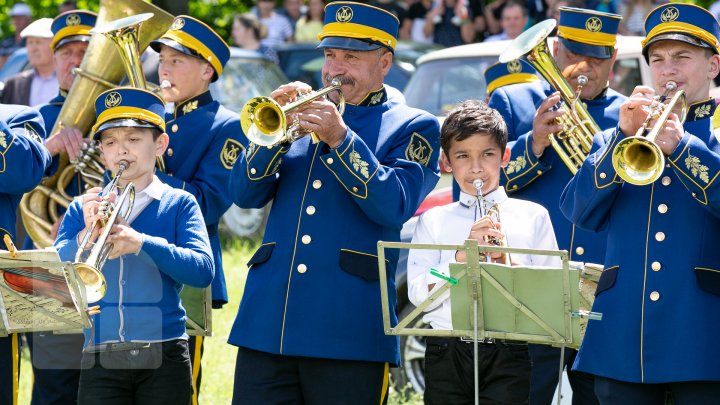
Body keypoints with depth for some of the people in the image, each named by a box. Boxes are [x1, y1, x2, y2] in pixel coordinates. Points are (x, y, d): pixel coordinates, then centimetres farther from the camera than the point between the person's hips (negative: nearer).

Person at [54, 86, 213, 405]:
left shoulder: (179, 204, 6)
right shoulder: (82, 209, 11)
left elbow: (203, 270, -9)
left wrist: (143, 243, -23)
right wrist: (85, 236, -21)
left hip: (164, 357, -1)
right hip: (100, 360, 1)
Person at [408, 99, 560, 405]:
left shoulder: (532, 217, 9)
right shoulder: (433, 222, 10)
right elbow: (418, 294, -2)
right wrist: (462, 255, -14)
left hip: (507, 355, -2)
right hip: (447, 354, 2)